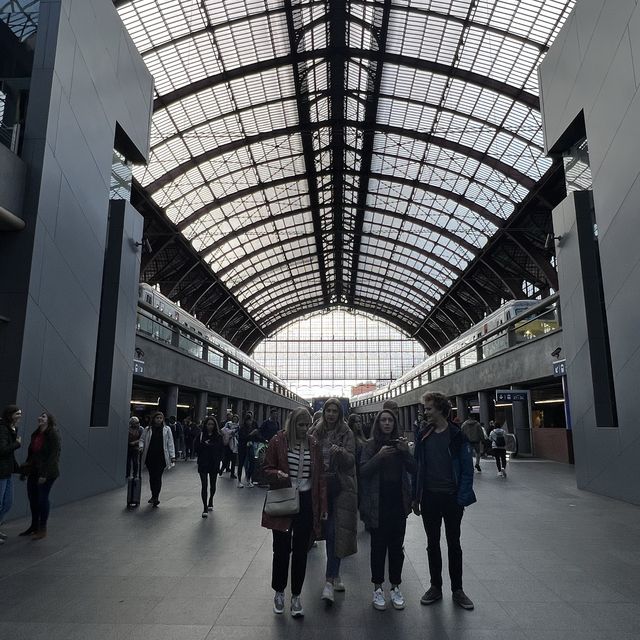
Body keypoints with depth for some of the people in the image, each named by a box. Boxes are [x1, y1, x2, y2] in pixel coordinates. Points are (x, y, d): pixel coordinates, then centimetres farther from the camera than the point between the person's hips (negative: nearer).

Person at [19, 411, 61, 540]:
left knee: (42, 498, 0)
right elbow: (31, 453, 16)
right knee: (32, 498, 13)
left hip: (47, 473, -7)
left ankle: (43, 530, 14)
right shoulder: (35, 434, 9)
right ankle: (34, 526, 30)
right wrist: (25, 469, 14)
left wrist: (44, 474, -20)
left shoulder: (53, 435, -14)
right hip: (34, 471, 7)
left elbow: (53, 456, -17)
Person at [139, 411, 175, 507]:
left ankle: (155, 497, -2)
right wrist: (141, 446, -8)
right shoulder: (147, 429, 8)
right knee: (152, 477, 10)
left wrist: (172, 456, -2)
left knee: (158, 477, -7)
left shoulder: (166, 429, 4)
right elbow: (142, 440, 15)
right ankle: (154, 496, 24)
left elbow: (170, 443, 4)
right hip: (150, 457, 2)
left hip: (161, 457, -2)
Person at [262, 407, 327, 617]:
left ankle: (296, 596, 27)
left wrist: (323, 505, 1)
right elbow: (267, 469, 1)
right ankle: (279, 592, 32)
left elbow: (319, 476, 4)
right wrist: (278, 474, -21)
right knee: (281, 549, 7)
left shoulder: (313, 444, 0)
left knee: (300, 551, 10)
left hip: (306, 502, 2)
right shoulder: (278, 441, -7)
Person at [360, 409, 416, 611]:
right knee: (378, 545, 4)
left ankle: (395, 587, 22)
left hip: (398, 502, 3)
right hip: (378, 503, -2)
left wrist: (406, 451, -13)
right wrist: (380, 456, -21)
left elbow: (413, 469, 2)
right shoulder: (371, 445, -2)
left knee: (397, 545, 8)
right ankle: (378, 588, 19)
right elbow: (363, 471, -10)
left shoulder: (400, 443, 7)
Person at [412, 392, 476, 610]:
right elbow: (417, 466, 4)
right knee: (432, 543, 14)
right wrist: (416, 497, 2)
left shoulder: (457, 435, -9)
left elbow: (467, 469, -8)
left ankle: (457, 589, 27)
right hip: (429, 498, 3)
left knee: (454, 544, 12)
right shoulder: (423, 434, 0)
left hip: (451, 498, -3)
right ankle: (435, 587, 29)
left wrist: (462, 499, -13)